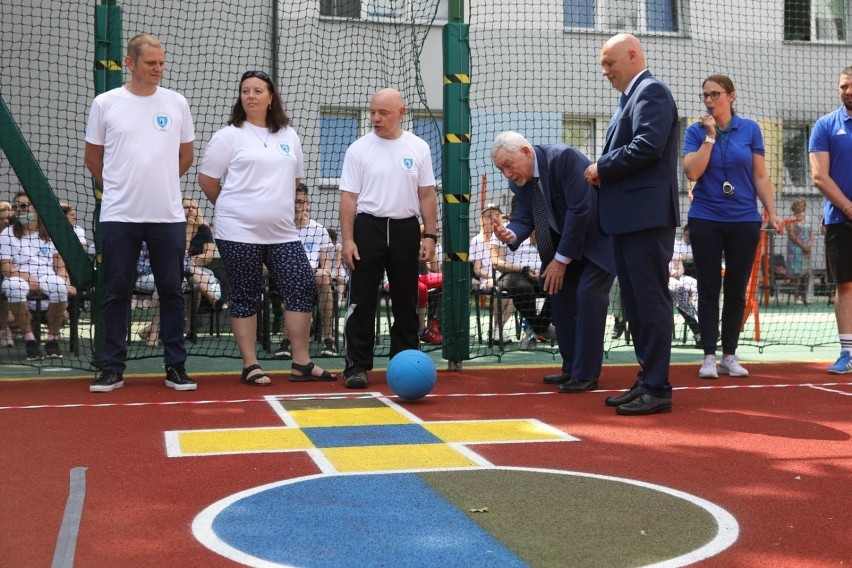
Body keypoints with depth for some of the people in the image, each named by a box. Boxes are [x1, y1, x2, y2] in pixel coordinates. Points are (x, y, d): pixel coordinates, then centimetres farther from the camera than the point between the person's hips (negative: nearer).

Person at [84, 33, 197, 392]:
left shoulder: (176, 103, 5)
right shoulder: (105, 104, 1)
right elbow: (93, 159, 9)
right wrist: (118, 189, 13)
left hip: (168, 215, 1)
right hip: (119, 216, -1)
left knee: (172, 292, 5)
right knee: (116, 293, 4)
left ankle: (175, 367, 13)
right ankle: (112, 368, 13)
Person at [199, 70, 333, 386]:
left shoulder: (289, 136, 12)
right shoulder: (229, 135, -2)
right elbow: (206, 179, 0)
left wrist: (276, 208, 15)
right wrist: (233, 209, 8)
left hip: (282, 232, 5)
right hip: (239, 232, -4)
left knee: (303, 288, -2)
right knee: (245, 298, 1)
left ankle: (301, 364, 7)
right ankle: (250, 366, 10)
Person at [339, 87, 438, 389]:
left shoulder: (418, 148, 5)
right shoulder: (359, 149, 0)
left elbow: (427, 195, 7)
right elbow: (348, 197, -2)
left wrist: (430, 235, -1)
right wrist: (347, 240, -9)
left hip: (405, 228, 2)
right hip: (368, 228, -2)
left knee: (406, 302, 8)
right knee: (362, 301, -2)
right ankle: (357, 366, 4)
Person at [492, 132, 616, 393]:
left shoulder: (563, 158, -29)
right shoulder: (518, 180, -6)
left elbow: (579, 210, -30)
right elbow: (524, 219, -4)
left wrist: (561, 259, -23)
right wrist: (510, 234, -29)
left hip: (601, 236, -8)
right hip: (567, 240, 8)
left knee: (588, 294, -16)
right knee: (558, 291, 6)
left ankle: (586, 374, -10)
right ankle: (571, 369, 15)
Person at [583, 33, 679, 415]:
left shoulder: (651, 91, -7)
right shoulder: (632, 97, 23)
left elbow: (648, 145, -21)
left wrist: (602, 168, -10)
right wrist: (603, 173, 4)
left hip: (646, 215, -10)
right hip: (627, 217, 10)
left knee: (650, 301, -7)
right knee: (635, 303, 11)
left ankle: (657, 389, -3)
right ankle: (646, 381, 18)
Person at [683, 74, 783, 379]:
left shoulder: (750, 129, 2)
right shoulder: (696, 131, 1)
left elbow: (760, 176, 4)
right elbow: (692, 172, -12)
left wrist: (772, 213, -2)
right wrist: (710, 135, -12)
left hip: (744, 220, 1)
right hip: (706, 220, -1)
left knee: (736, 290, 6)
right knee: (709, 289, 2)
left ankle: (730, 355, 14)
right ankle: (709, 356, 7)